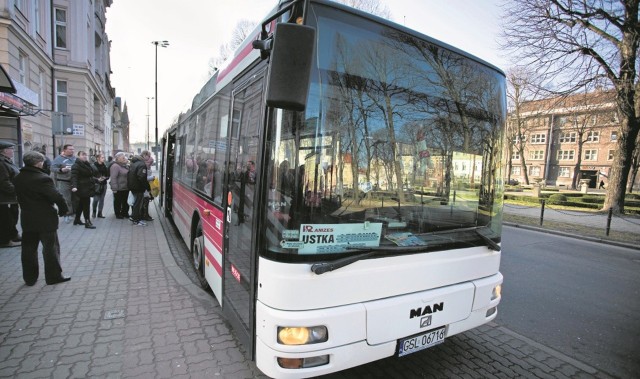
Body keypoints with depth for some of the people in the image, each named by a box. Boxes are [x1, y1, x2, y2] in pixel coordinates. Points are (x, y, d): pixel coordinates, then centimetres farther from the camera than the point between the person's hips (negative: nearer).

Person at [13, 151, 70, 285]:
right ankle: (53, 276, 11)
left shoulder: (18, 178, 4)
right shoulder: (42, 178, -19)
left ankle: (29, 278, 23)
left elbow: (20, 196, 11)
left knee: (29, 249, 14)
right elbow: (57, 196, -23)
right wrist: (63, 209, -9)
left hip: (27, 219, 6)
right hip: (45, 220, -6)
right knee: (51, 248, 4)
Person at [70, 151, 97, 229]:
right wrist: (74, 186, -33)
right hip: (82, 189, -9)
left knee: (81, 204, 18)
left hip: (88, 188, 9)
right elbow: (74, 176, -24)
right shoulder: (76, 165, -11)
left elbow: (95, 172, 13)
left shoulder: (87, 164, 16)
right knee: (86, 205, -8)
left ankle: (77, 220, 30)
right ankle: (87, 222, -5)